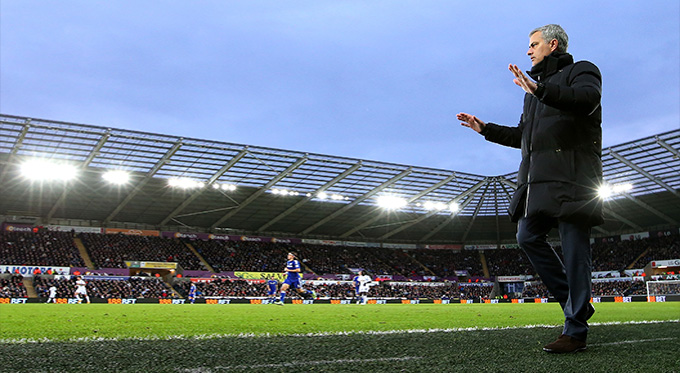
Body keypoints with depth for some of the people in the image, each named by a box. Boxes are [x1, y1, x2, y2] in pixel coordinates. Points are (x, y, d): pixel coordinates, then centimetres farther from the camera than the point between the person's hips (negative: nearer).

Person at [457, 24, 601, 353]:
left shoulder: (581, 70, 6)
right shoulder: (535, 86, 29)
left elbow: (588, 99, -18)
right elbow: (523, 135, 33)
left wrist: (540, 89, -26)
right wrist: (485, 129, 27)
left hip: (571, 177, -8)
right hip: (538, 178, 8)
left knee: (574, 248, -9)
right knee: (528, 237, 1)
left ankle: (575, 331, -6)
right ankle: (573, 301, 12)